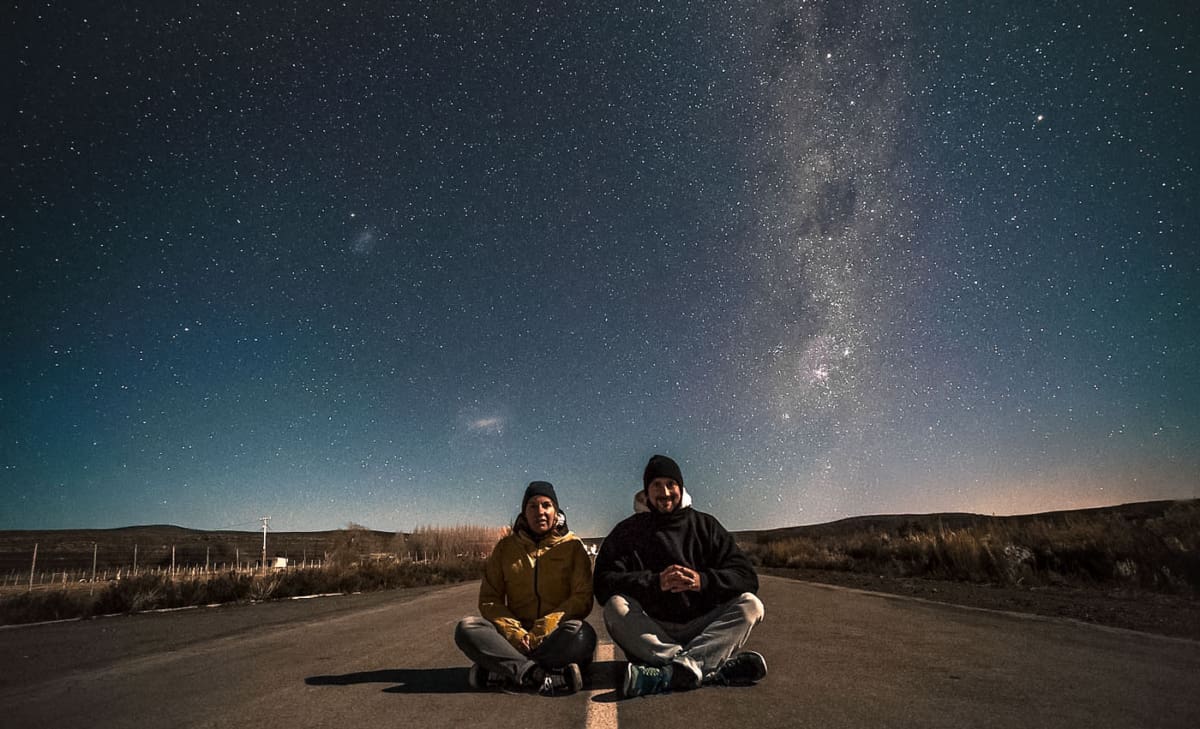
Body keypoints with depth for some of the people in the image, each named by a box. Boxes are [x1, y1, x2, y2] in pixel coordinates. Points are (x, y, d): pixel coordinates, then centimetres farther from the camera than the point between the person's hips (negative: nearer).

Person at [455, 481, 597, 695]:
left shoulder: (572, 546, 4)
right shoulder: (505, 547, 10)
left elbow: (582, 598, -5)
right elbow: (489, 599, 6)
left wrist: (542, 632, -17)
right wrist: (513, 632, -14)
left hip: (555, 636, -2)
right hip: (515, 636, 2)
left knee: (582, 634, -35)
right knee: (467, 628, -23)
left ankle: (501, 671, -28)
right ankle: (540, 676, -34)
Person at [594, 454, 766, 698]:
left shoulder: (705, 525, 10)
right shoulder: (627, 531, 7)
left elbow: (747, 577, -1)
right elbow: (603, 584, -9)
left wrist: (703, 580, -21)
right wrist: (655, 582, -24)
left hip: (701, 628, 1)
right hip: (649, 634, -1)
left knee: (750, 604, -20)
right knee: (616, 607, -28)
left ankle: (680, 669, -40)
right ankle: (716, 669, -37)